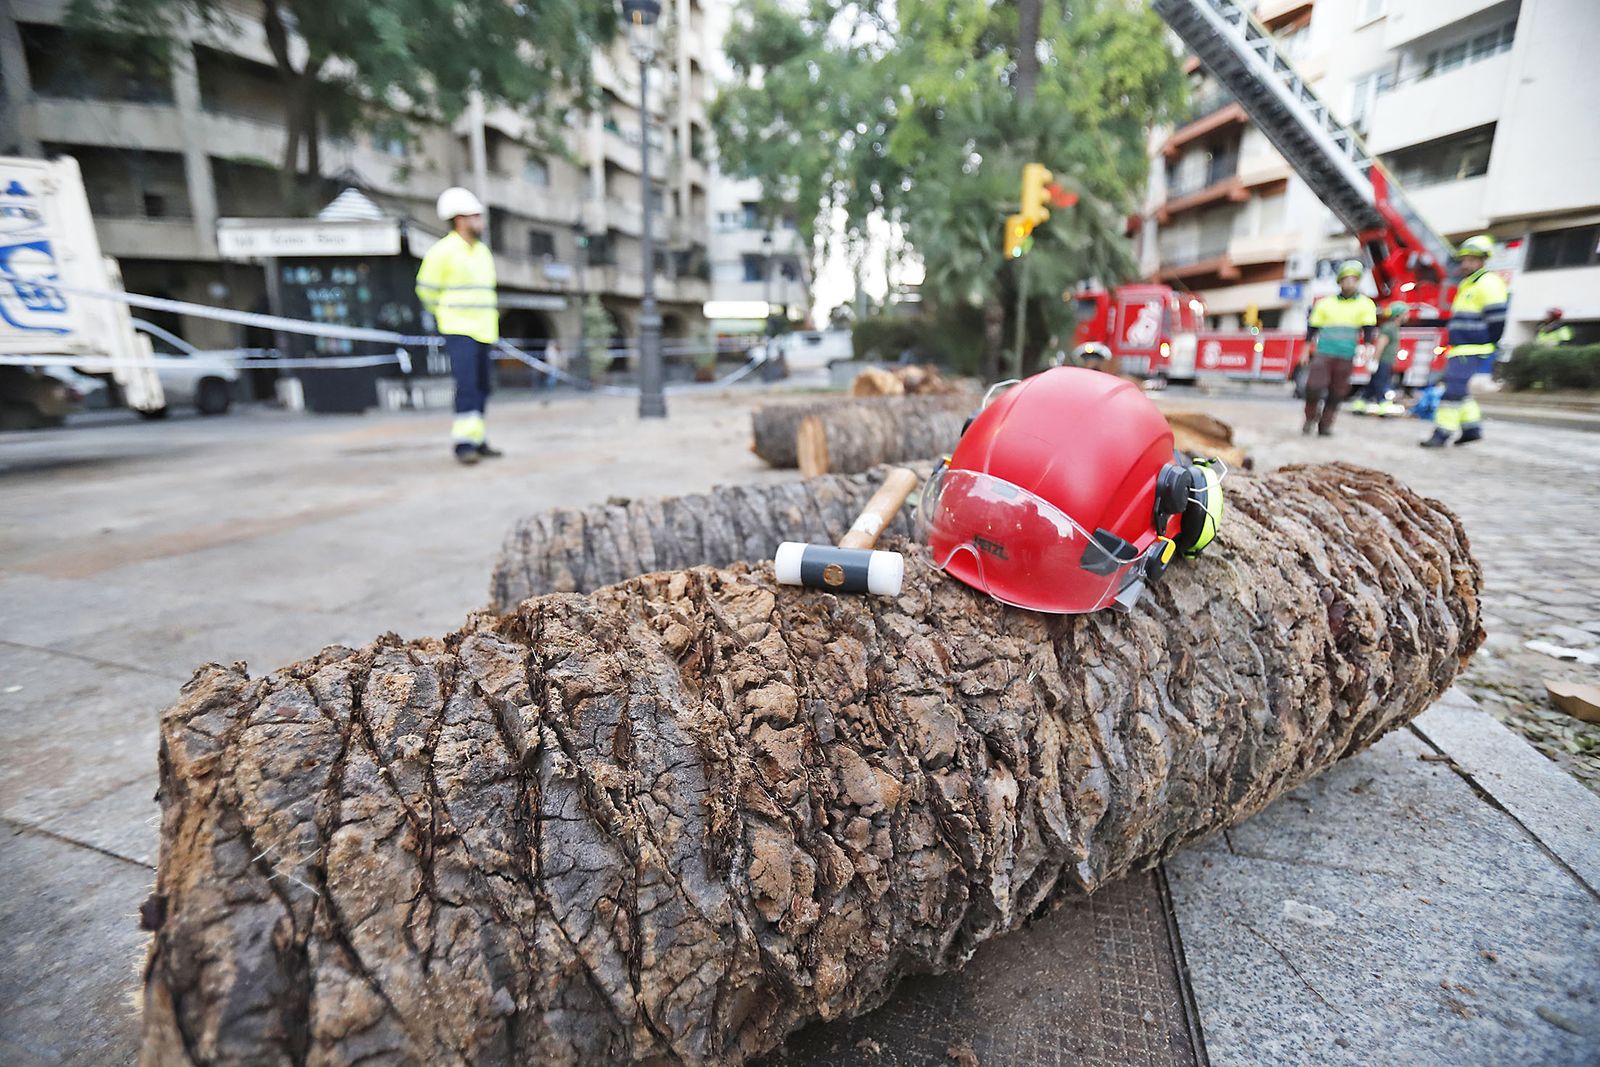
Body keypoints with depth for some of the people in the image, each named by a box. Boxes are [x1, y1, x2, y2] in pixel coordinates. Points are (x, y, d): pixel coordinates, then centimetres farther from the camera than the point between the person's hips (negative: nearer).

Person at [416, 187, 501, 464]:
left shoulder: (483, 251, 14)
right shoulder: (442, 251, -7)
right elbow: (426, 289, 2)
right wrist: (446, 317, 13)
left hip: (482, 331, 7)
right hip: (458, 331, -7)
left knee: (481, 388, 8)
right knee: (467, 385, -17)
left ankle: (478, 440, 16)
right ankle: (464, 441, -17)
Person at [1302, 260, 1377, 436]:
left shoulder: (1366, 304, 8)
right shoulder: (1326, 303, 10)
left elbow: (1369, 328, 2)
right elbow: (1313, 327, 14)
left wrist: (1367, 346, -13)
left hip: (1346, 357, 1)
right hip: (1323, 352, -1)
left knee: (1337, 393, 3)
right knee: (1314, 387, -14)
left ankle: (1326, 424, 13)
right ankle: (1310, 418, 7)